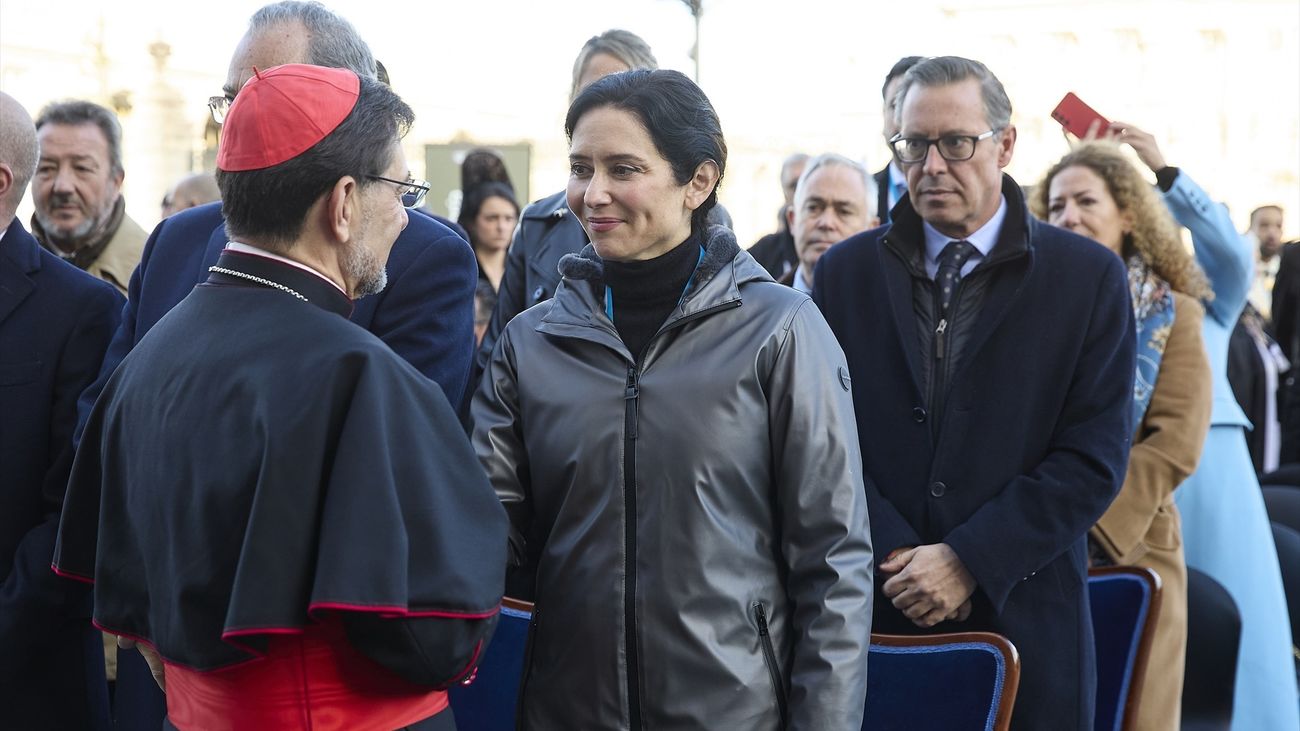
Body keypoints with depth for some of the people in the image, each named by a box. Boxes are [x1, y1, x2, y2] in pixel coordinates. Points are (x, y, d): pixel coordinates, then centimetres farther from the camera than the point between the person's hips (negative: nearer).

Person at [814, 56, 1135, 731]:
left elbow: (1093, 457, -6)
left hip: (1024, 622, -1)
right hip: (871, 612, 1)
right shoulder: (845, 272, 6)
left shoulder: (1090, 277, -1)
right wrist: (895, 556, -11)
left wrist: (970, 560, -12)